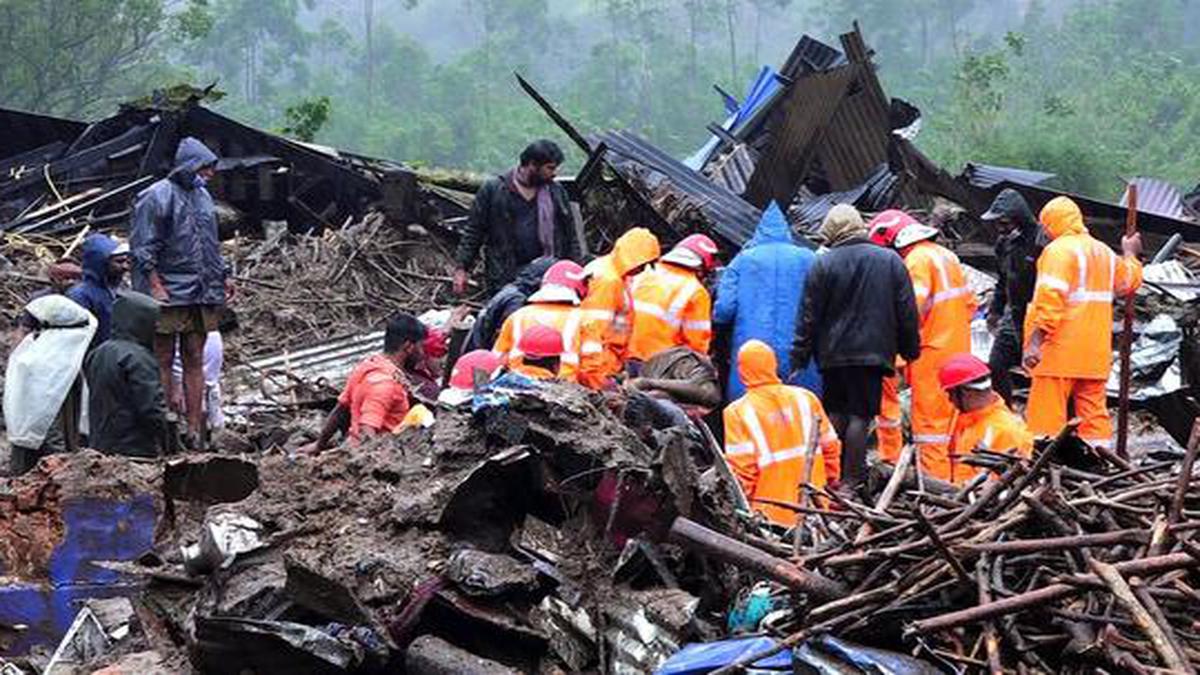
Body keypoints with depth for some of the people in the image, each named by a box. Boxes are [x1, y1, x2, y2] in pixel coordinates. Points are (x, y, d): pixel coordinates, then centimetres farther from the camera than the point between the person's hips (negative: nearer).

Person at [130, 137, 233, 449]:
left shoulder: (202, 195, 16)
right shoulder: (156, 197, -7)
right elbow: (143, 247, -11)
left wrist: (223, 276, 19)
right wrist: (154, 284, -18)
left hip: (201, 294, 7)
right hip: (169, 294, -7)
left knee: (195, 360, 6)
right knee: (163, 361, -2)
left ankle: (194, 430, 8)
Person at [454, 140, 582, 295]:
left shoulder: (556, 192, 12)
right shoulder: (493, 190, 3)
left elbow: (570, 236, 17)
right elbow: (474, 231, 6)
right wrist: (462, 268, 1)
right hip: (504, 281, -2)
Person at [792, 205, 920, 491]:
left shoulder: (823, 264, -3)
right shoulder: (891, 261, 3)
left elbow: (809, 316, -1)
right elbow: (907, 313, 6)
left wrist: (799, 356, 5)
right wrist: (910, 349, 15)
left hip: (833, 353, 0)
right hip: (873, 352, 0)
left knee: (836, 414, 12)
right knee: (860, 415, -1)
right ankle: (851, 479, -3)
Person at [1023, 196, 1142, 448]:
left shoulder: (1059, 250, -10)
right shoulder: (1104, 252, 16)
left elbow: (1050, 299, -21)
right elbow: (1128, 282, 35)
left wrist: (1035, 342, -25)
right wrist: (1131, 254, 54)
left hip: (1060, 352, -8)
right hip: (1095, 354, 8)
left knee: (1046, 418, -6)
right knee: (1095, 415, 9)